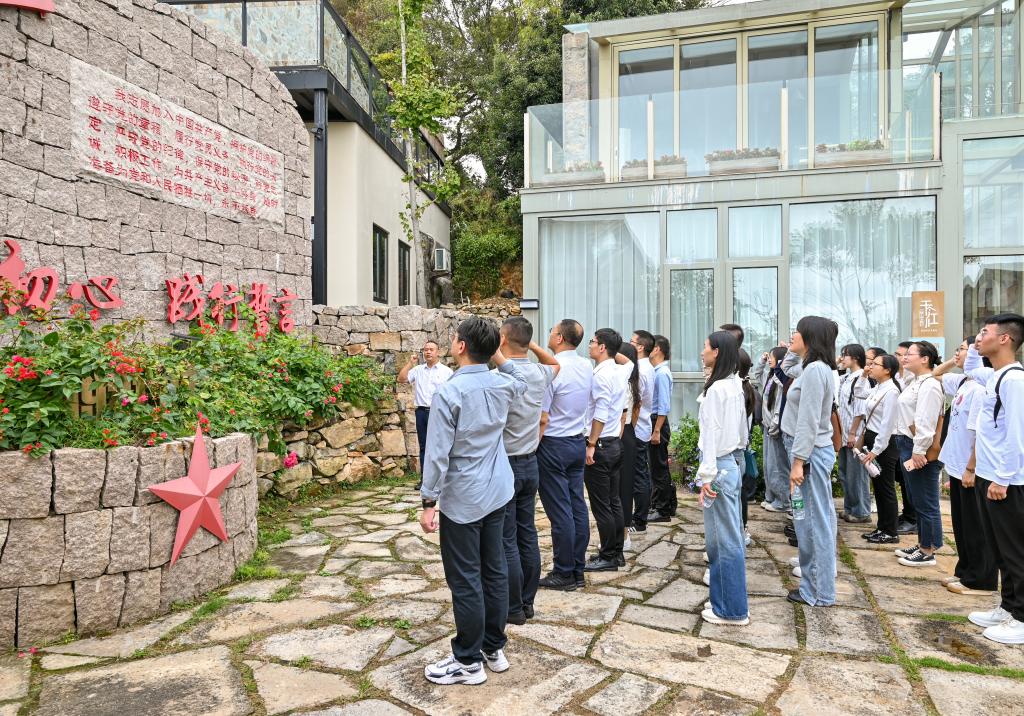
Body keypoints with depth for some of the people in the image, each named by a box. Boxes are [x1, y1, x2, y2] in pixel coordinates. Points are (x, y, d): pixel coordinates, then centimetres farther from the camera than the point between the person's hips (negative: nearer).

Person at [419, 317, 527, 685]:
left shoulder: (449, 391, -18)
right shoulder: (502, 385, 0)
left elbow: (438, 453, -18)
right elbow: (521, 382, 27)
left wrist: (429, 502, -10)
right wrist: (498, 356, 16)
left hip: (462, 500, -7)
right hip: (497, 493, 7)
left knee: (465, 581, 4)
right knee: (494, 571, 16)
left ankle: (468, 662, 17)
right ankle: (494, 648, 30)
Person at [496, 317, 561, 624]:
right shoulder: (539, 373, 1)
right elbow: (555, 363, 24)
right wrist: (533, 344, 15)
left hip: (504, 464, -7)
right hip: (530, 463, 7)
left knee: (506, 541, 3)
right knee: (527, 535, 14)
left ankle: (514, 608, 11)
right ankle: (527, 601, 24)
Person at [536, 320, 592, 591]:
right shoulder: (587, 366, 4)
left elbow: (542, 418, -18)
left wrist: (533, 446, -7)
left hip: (554, 444, -8)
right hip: (579, 441, 8)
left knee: (559, 511, -1)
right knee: (577, 506, 11)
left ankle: (564, 574, 8)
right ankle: (578, 570, 20)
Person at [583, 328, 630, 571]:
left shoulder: (601, 375, -16)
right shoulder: (617, 373, 13)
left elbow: (601, 414, -22)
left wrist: (591, 445, -18)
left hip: (600, 445, -10)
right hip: (614, 443, 10)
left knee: (601, 505, -1)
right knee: (614, 502, 15)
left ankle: (608, 558, 8)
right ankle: (616, 553, 24)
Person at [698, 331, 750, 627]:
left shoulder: (717, 389, -17)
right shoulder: (736, 386, 11)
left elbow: (712, 434, -19)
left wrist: (707, 475, -18)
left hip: (720, 466, -10)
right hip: (732, 463, 10)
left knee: (725, 540, 0)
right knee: (727, 538, 16)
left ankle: (732, 610, 11)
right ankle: (726, 602, 26)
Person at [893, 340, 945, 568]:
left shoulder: (929, 386, -16)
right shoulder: (915, 383, 15)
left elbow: (925, 422, -21)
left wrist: (918, 452, -22)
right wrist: (907, 450, 17)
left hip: (920, 450, -10)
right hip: (906, 446, 10)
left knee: (926, 503, 1)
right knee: (917, 502, 19)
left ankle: (928, 552, 10)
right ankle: (922, 544, 30)